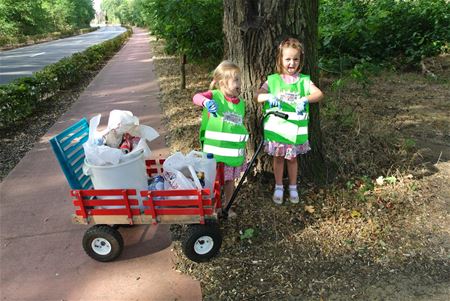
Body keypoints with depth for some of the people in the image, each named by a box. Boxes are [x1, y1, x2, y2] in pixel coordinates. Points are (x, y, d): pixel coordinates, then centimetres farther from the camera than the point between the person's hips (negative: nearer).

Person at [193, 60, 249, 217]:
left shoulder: (241, 103, 3)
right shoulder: (215, 95, -11)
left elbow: (240, 125, 11)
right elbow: (196, 97, -31)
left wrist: (243, 149, 14)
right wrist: (206, 102, -54)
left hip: (235, 150, 4)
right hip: (215, 151, -4)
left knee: (230, 180, 16)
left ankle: (227, 206, 36)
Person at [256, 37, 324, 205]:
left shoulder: (304, 80, -2)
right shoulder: (272, 80, -2)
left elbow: (319, 94, -15)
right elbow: (258, 96, -8)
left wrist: (305, 99, -34)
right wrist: (269, 96, -29)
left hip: (296, 128, 0)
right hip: (276, 127, 0)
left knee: (292, 158, 14)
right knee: (278, 157, 12)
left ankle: (293, 187, 33)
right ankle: (278, 187, 30)